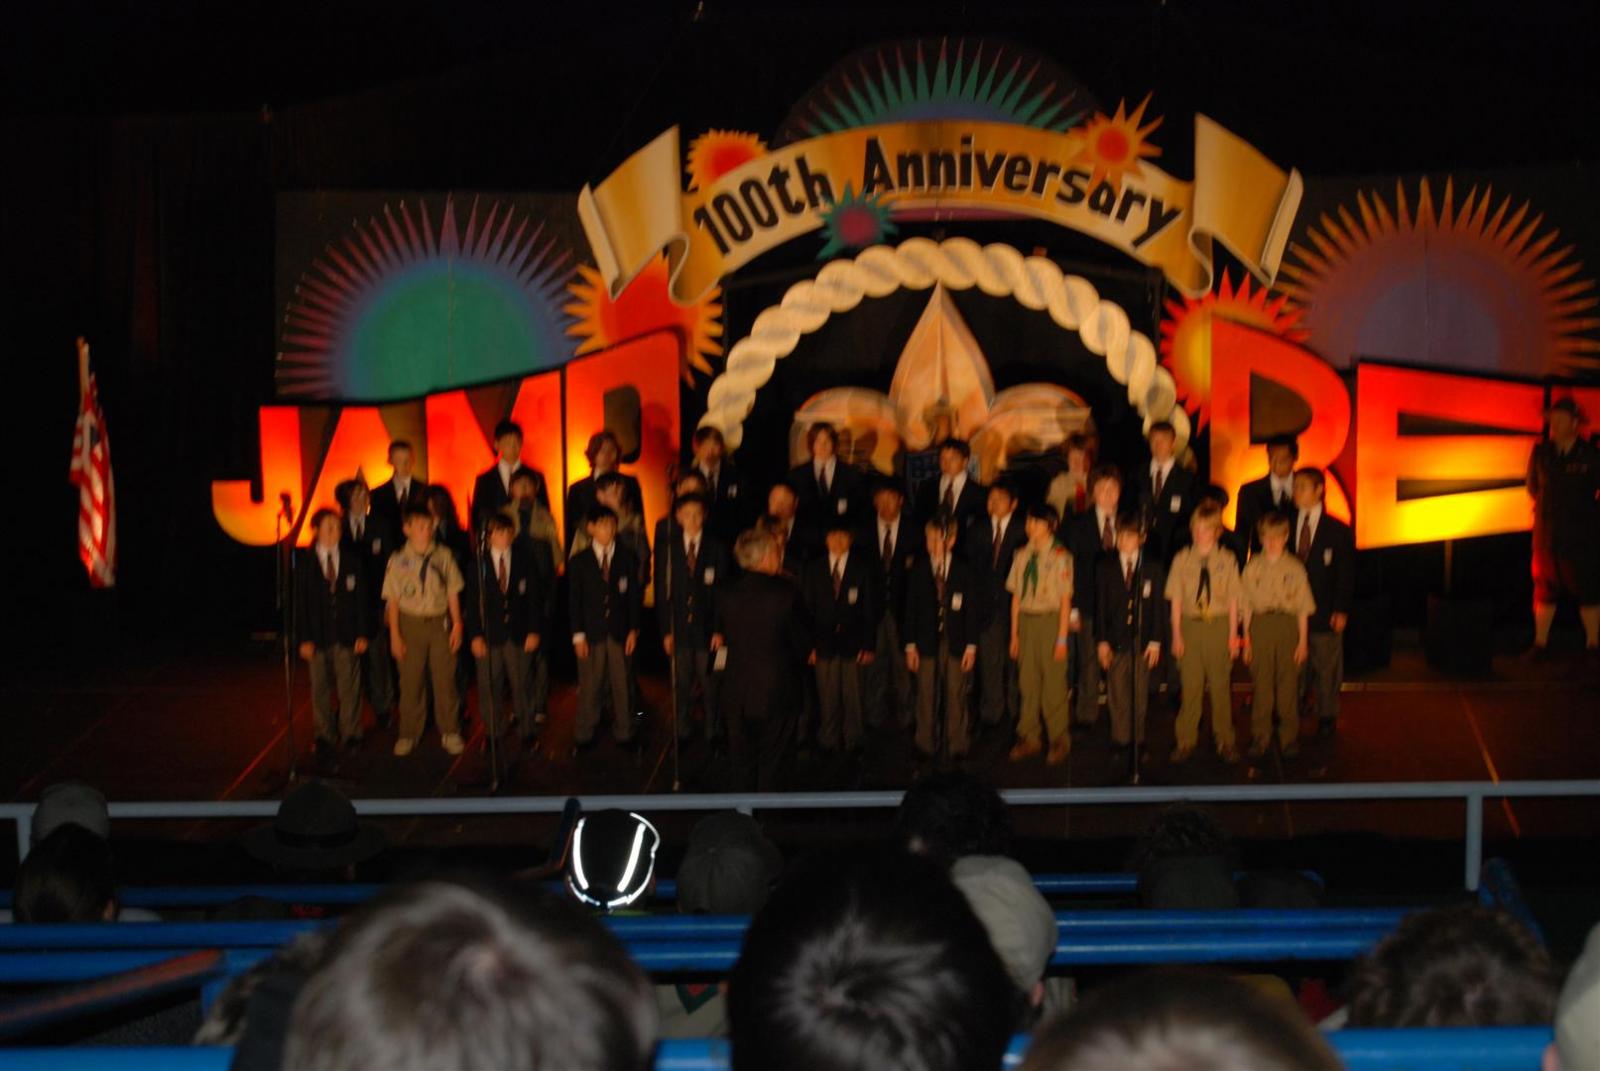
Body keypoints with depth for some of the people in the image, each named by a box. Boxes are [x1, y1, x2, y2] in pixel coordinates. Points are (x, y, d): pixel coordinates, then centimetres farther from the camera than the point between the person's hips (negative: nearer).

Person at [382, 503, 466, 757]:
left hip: (439, 622, 1)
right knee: (410, 680, 5)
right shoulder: (398, 561, -3)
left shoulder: (443, 557, 0)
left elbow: (453, 593, 6)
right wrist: (394, 635, -3)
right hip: (411, 623, -1)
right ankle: (408, 734, 17)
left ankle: (449, 733, 18)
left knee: (445, 678, 4)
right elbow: (393, 600, -1)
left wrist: (457, 625, 2)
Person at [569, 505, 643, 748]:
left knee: (622, 685, 3)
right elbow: (574, 600, 4)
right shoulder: (579, 562, 5)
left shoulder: (627, 559, 7)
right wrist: (578, 634, -3)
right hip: (591, 634, -1)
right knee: (589, 685, 1)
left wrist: (633, 630, 0)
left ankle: (623, 732, 13)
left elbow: (634, 596, 7)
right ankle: (584, 734, 10)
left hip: (620, 634, 1)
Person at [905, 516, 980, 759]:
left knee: (956, 695, 3)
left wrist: (971, 645, -2)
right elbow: (911, 609, 4)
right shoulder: (918, 570, 3)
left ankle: (957, 745, 14)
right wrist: (910, 645, 1)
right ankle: (926, 745, 13)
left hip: (955, 643, -1)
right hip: (926, 642, 1)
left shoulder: (963, 571, 1)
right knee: (926, 695, 3)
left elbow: (973, 609, 2)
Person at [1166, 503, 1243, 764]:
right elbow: (1176, 599, 4)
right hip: (1191, 624, 0)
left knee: (1220, 684, 6)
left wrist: (1233, 635, 0)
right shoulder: (1182, 559, 1)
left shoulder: (1227, 560, -1)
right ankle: (1186, 742, 13)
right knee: (1190, 684, 3)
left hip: (1219, 625, 0)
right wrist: (1176, 635, 1)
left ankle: (1224, 742, 16)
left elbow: (1233, 599, 2)